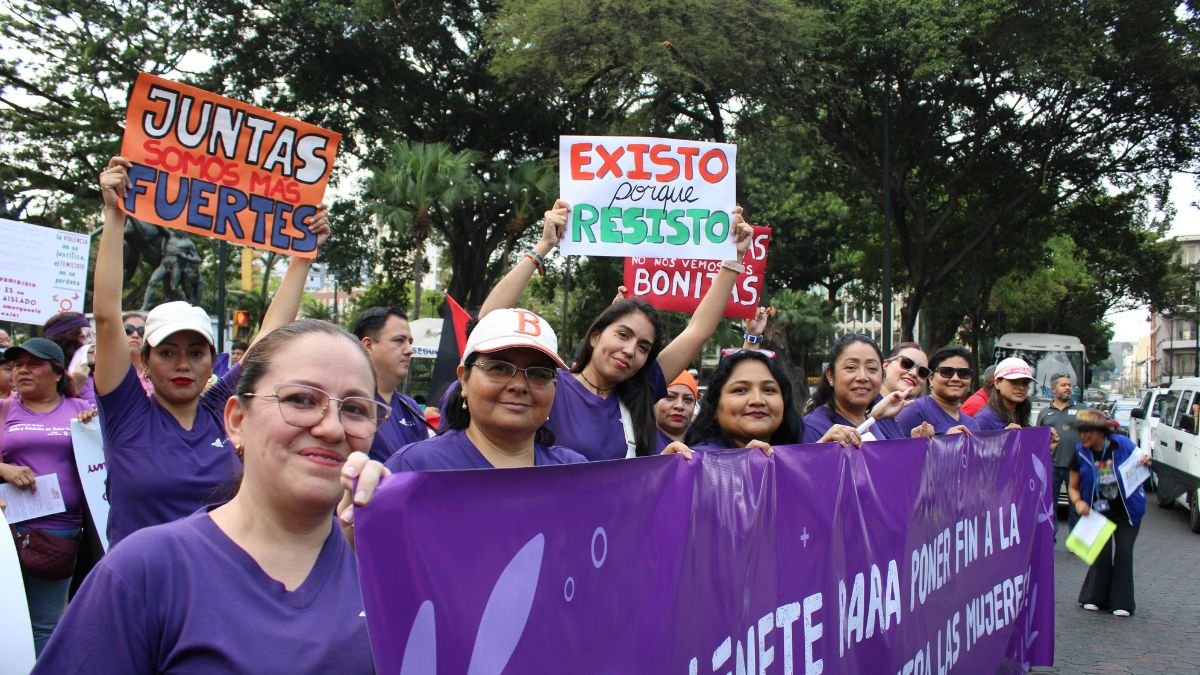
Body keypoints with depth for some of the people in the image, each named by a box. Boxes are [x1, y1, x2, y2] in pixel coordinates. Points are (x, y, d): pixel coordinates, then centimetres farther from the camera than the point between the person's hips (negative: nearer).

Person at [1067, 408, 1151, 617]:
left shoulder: (1122, 444, -14)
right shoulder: (1081, 453, -10)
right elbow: (1073, 487, -1)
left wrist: (1145, 463, -20)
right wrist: (1078, 502, -21)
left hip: (1127, 511, -1)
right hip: (1099, 512, 1)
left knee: (1124, 551, -5)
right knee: (1103, 553, -4)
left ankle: (1122, 602, 7)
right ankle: (1095, 598, 14)